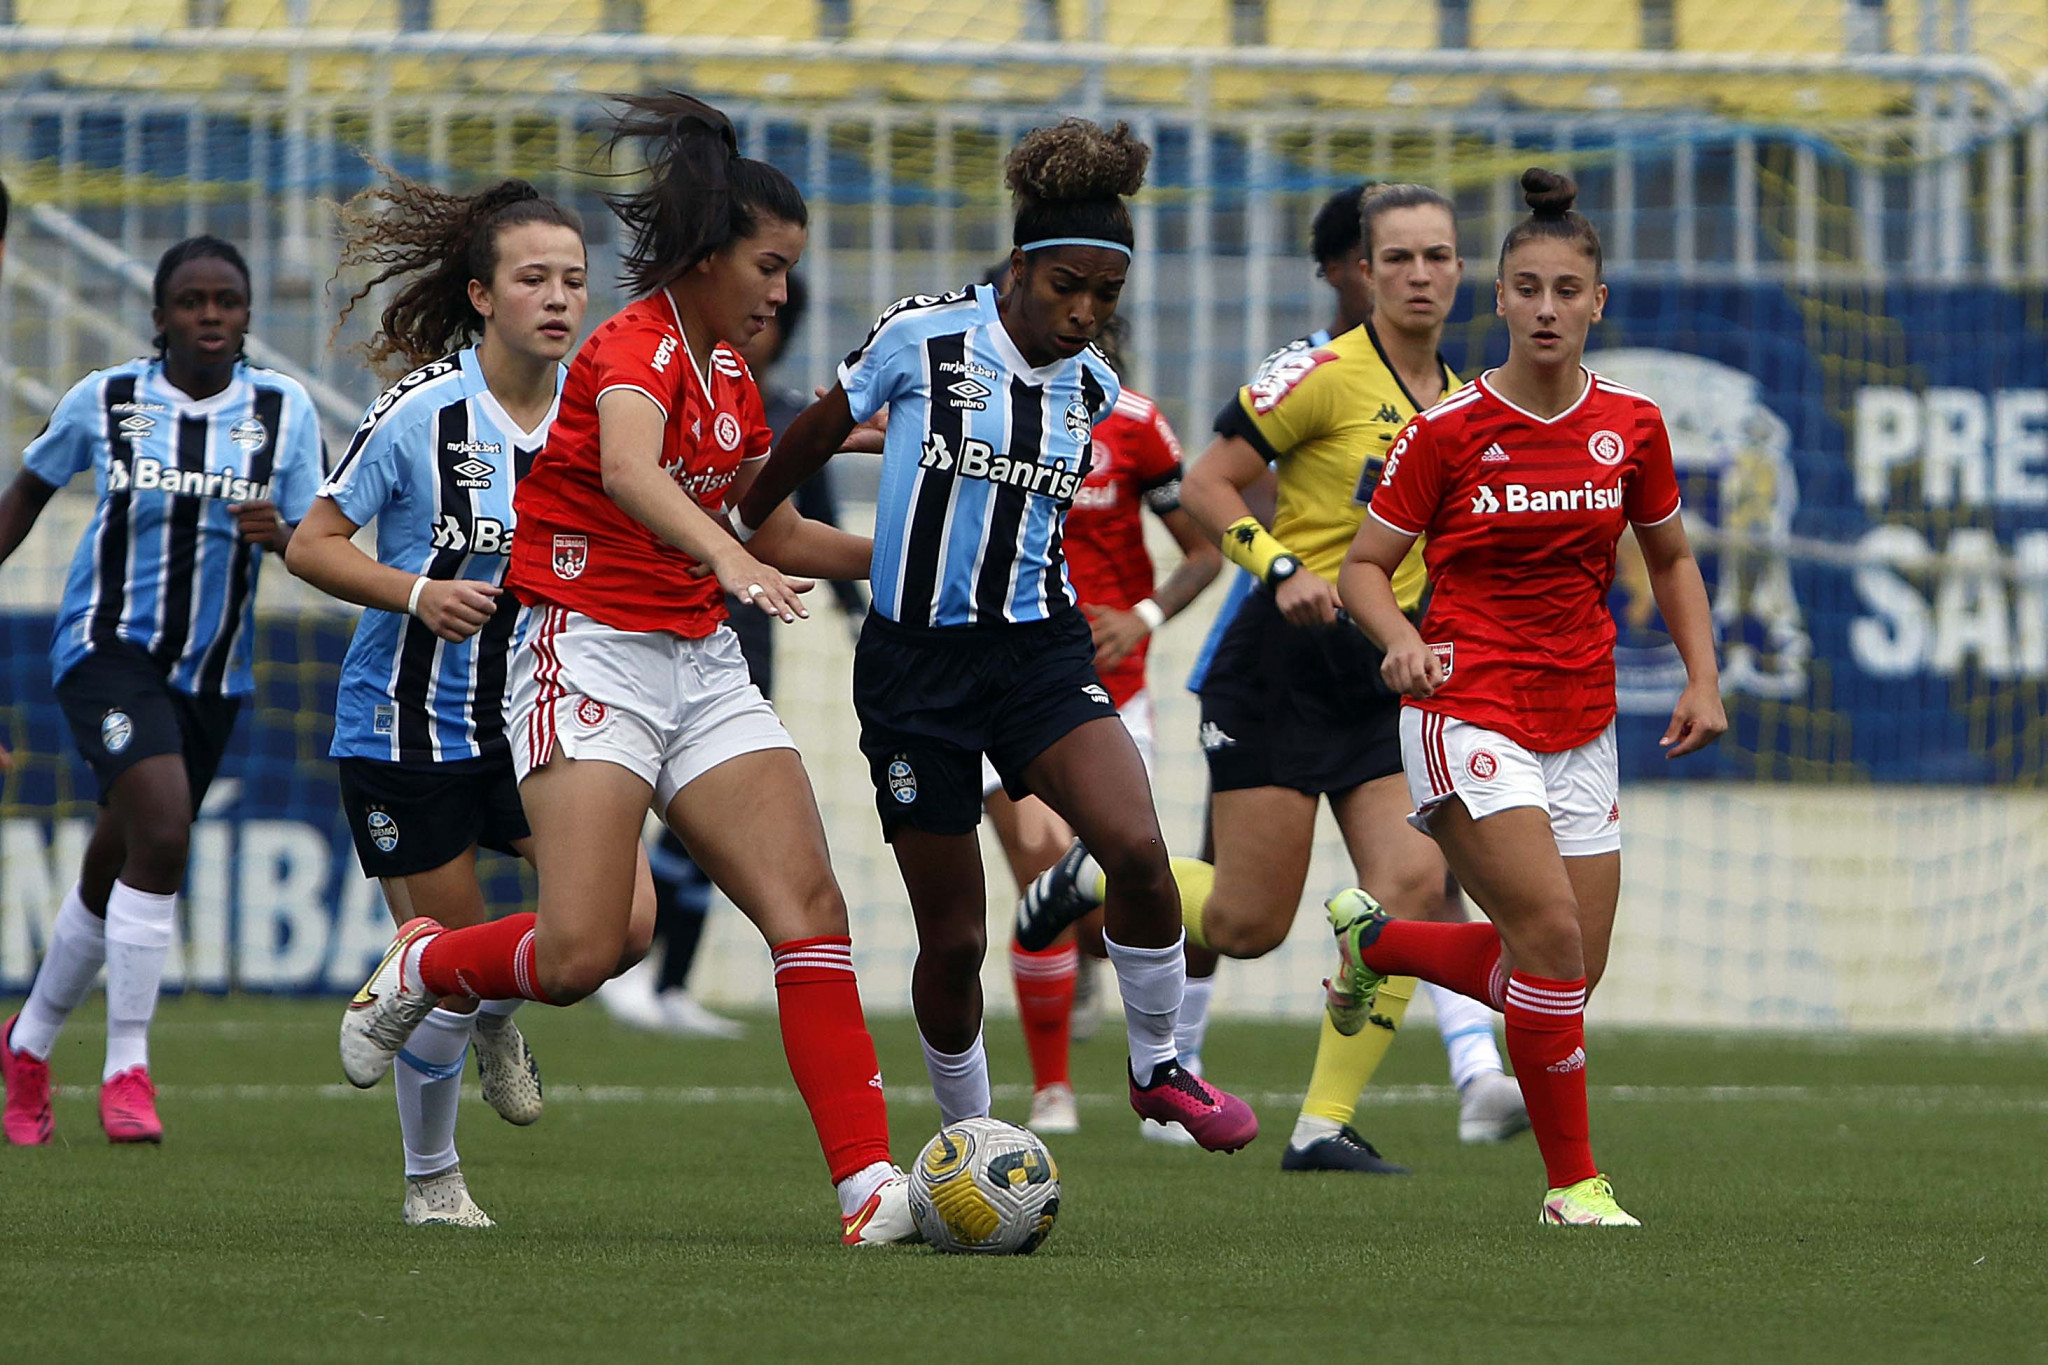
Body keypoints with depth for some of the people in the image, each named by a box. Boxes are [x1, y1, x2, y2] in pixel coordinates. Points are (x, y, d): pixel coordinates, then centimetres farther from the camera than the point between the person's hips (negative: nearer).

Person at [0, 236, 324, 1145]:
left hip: (213, 674, 3)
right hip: (108, 650, -3)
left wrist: (279, 534, -26)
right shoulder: (104, 402, -5)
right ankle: (126, 1068, -18)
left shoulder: (284, 411, -3)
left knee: (115, 873, 13)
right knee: (161, 830, -25)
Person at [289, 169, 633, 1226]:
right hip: (409, 729, -4)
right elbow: (309, 546, -10)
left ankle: (497, 1013, 19)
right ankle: (431, 1180, 23)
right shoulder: (423, 412, -14)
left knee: (623, 917, -14)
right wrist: (417, 594, -24)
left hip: (534, 719, 4)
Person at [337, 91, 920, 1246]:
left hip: (705, 669, 8)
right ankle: (417, 971, 15)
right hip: (594, 658, -8)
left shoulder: (729, 372, 13)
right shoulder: (636, 348, -13)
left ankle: (870, 1186, -13)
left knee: (810, 908, -9)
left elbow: (772, 533, 27)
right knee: (581, 954, -18)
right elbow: (628, 470, -36)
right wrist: (728, 557, -52)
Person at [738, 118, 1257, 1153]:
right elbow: (814, 436, 8)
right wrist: (740, 531, 19)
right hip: (914, 665, -2)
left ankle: (1158, 1069, -3)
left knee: (1136, 847, -24)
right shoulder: (921, 339, -9)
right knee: (954, 939, 0)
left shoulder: (1092, 388, 3)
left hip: (1040, 650, 2)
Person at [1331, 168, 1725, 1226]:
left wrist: (1703, 678, 6)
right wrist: (1402, 642, -20)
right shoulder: (1446, 431, -7)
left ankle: (1377, 940, 31)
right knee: (1553, 934, -20)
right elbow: (1364, 566, 0)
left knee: (1566, 976, 5)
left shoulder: (1631, 426, 4)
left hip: (1580, 728, 5)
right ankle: (1573, 1180, -7)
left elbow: (1670, 559, 18)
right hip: (1467, 711, -5)